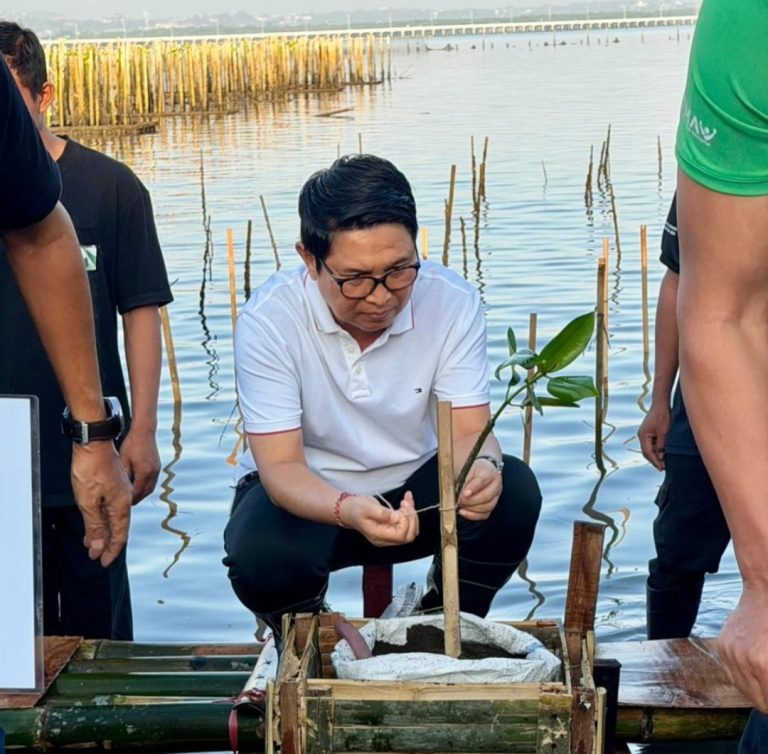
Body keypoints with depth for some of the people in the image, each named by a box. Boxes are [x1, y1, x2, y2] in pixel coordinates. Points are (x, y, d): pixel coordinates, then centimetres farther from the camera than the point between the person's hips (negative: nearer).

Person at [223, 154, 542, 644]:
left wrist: (482, 468, -43)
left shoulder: (453, 302, -18)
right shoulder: (269, 319, -24)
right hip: (308, 492, -2)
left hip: (416, 484, 2)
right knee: (260, 558, -34)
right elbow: (280, 466, -24)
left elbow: (468, 432, -17)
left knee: (513, 493, -26)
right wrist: (348, 511, -46)